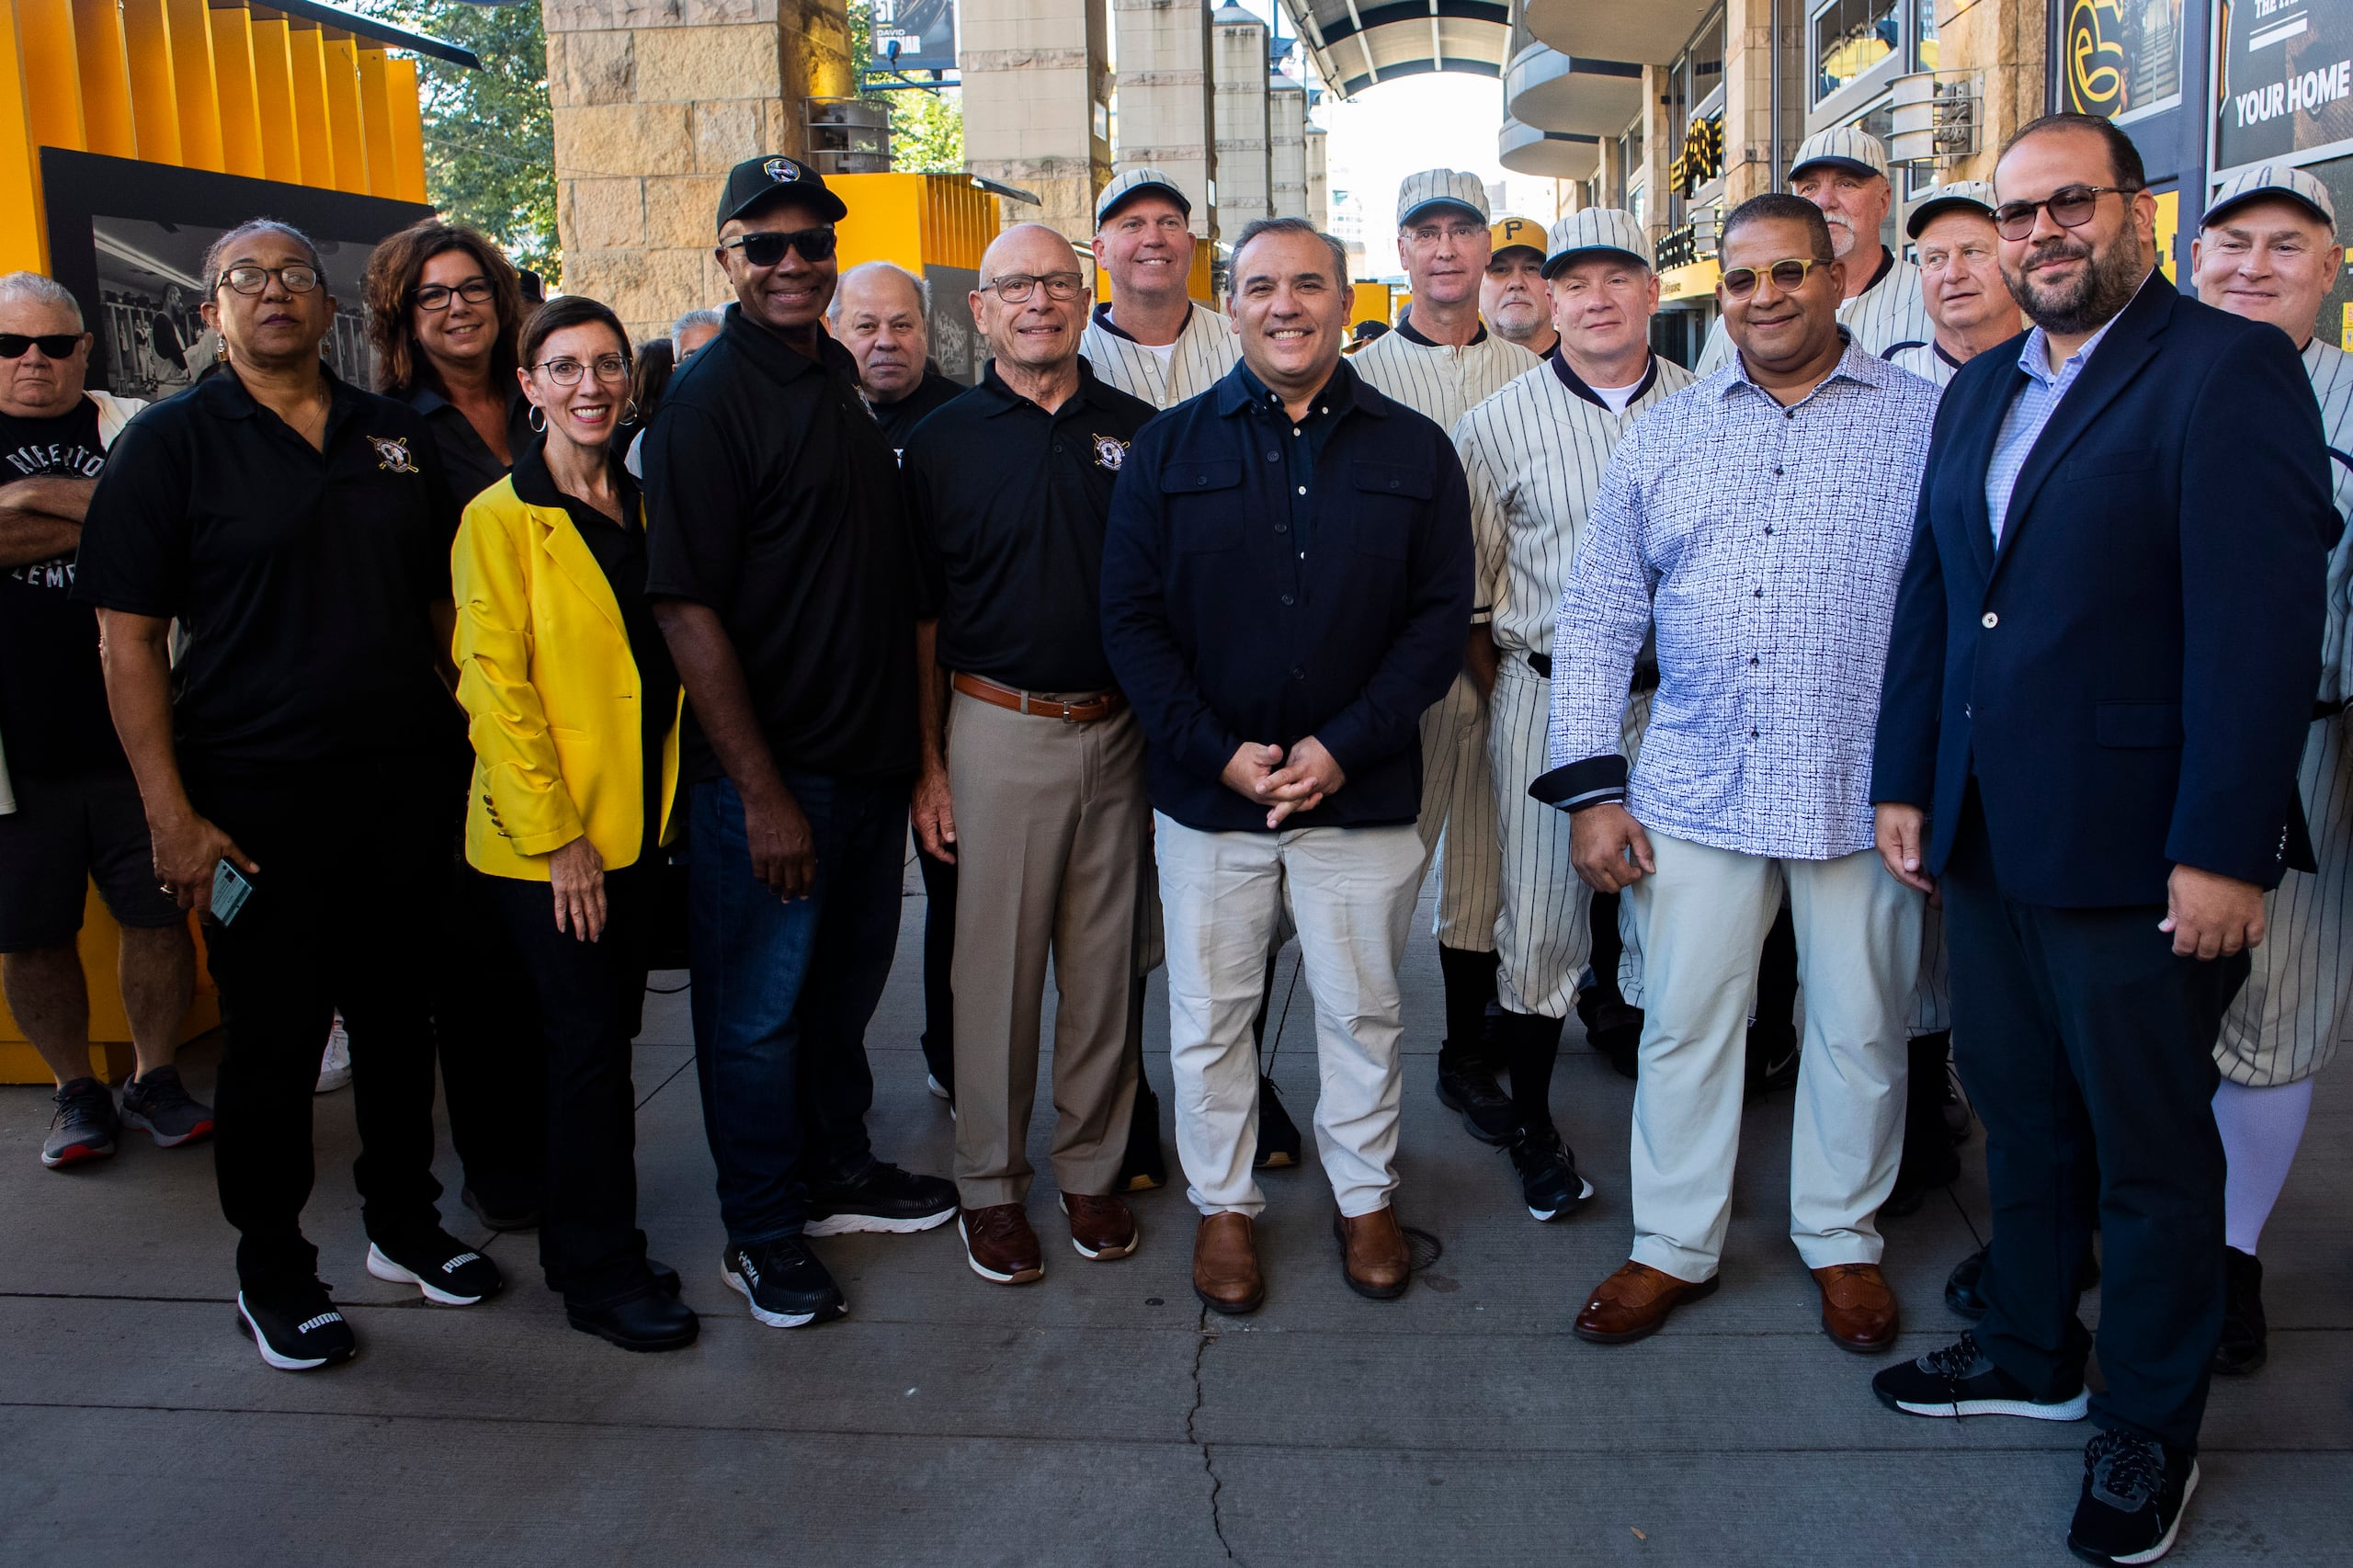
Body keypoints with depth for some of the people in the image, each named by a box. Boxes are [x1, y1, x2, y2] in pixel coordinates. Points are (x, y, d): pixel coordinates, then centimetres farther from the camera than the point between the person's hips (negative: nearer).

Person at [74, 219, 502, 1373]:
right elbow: (128, 640, -6)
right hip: (256, 803, -4)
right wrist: (170, 816, -12)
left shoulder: (396, 435, 10)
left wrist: (459, 747, 7)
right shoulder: (170, 443, -3)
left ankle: (404, 1223, 31)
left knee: (399, 1018, 14)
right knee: (272, 1040, 6)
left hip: (402, 789, 4)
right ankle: (270, 1268, 23)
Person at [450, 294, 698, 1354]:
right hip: (545, 840, -6)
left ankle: (581, 1243, 28)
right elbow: (495, 689, -12)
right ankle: (599, 1275, 12)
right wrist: (555, 835, -16)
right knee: (588, 1047, -1)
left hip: (636, 827, 6)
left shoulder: (641, 508, 11)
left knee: (603, 1038, 13)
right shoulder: (501, 520, -8)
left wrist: (657, 807, 11)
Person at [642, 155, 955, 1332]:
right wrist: (761, 793, -19)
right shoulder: (707, 398, -12)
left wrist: (913, 747, 14)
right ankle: (764, 1235, 21)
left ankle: (836, 1169, 37)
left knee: (847, 980, 19)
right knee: (757, 1007, 6)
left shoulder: (840, 378, 11)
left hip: (869, 755, 7)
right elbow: (686, 611, -17)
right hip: (764, 771, -7)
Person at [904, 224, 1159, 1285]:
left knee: (1103, 961, 10)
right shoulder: (942, 441, 2)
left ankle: (1091, 1170, 24)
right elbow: (922, 619, 3)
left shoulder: (1138, 432, 6)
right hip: (998, 728, -2)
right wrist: (927, 764, -2)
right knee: (995, 965, 4)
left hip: (1119, 731, 2)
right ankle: (990, 1184, 19)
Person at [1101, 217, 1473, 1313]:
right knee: (1209, 1013, 10)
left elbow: (1441, 617, -1)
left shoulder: (1414, 452, 3)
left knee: (1362, 1008, 13)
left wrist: (1343, 747, -12)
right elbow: (1130, 616, -1)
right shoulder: (1169, 448, 2)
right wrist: (1217, 751, -12)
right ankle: (1222, 1202, 29)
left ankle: (1365, 1192, 33)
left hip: (1362, 791, 0)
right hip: (1206, 788, 0)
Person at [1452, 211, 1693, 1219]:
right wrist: (1508, 681, 3)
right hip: (1547, 699, -1)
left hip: (1678, 699, 2)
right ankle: (1531, 1124, 21)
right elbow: (1461, 582, 5)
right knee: (1539, 917, 2)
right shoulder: (1499, 425, 0)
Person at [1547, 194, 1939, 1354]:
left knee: (1859, 1026, 11)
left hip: (1866, 791, -1)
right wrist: (1591, 787, 0)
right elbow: (1597, 617, 7)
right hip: (1696, 786, 2)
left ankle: (1842, 1238, 32)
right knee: (1683, 1022, 9)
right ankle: (1674, 1245, 25)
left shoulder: (1926, 422, 1)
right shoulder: (1665, 437, 8)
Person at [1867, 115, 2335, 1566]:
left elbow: (2262, 619, -17)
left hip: (2137, 852, -7)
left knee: (2152, 1151, 9)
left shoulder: (2231, 369, -10)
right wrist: (1906, 780, 10)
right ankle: (2030, 1353, 38)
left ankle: (2151, 1427, 27)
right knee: (2022, 1119, 20)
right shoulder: (1980, 392, 13)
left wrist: (2222, 849, -21)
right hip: (1988, 843, 7)